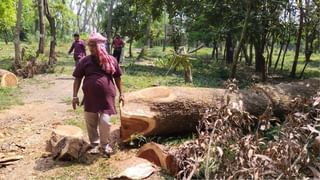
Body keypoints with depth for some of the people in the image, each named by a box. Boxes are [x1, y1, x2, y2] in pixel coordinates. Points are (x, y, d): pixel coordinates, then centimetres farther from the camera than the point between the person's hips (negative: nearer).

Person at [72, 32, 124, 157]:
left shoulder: (111, 60, 1)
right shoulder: (84, 61, 1)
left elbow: (117, 78, 9)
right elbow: (78, 79, 3)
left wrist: (121, 94, 8)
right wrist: (75, 96, -2)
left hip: (107, 97, -2)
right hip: (90, 97, 2)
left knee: (105, 121, -7)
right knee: (90, 123, 9)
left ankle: (105, 145, 16)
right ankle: (95, 144, 29)